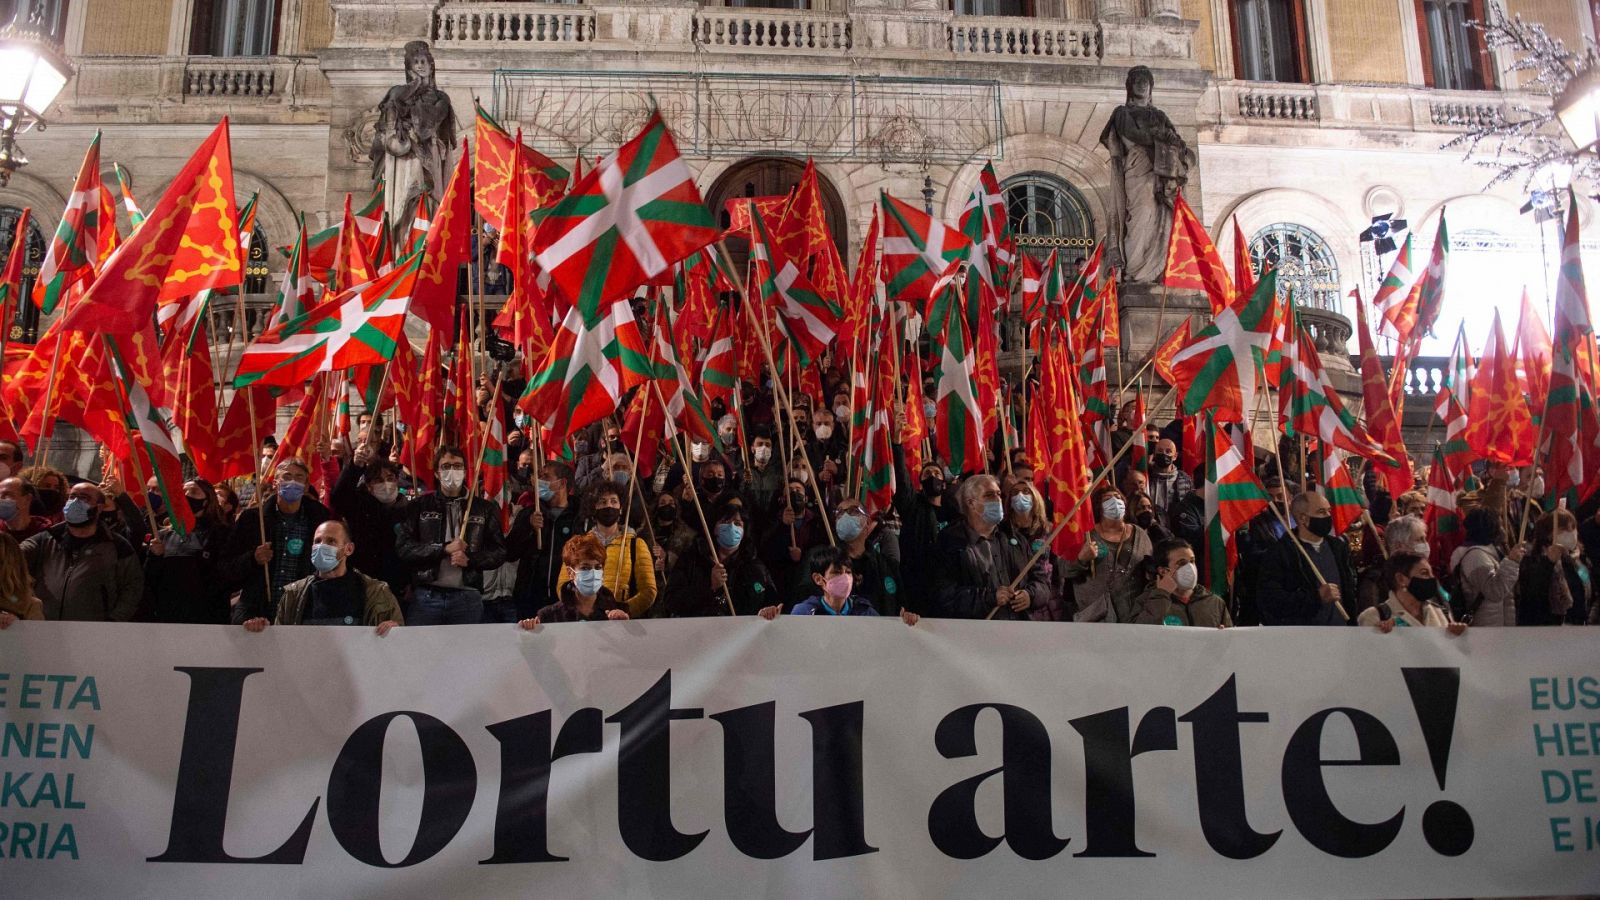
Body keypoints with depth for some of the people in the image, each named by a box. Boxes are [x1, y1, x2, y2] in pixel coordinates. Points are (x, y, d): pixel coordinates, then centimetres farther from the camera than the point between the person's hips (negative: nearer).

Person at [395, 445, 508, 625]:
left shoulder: (484, 508, 10)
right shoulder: (420, 506, 8)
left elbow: (499, 551, 9)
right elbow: (403, 547, 0)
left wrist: (470, 559, -9)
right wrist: (444, 549, -11)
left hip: (467, 596, 1)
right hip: (426, 596, -1)